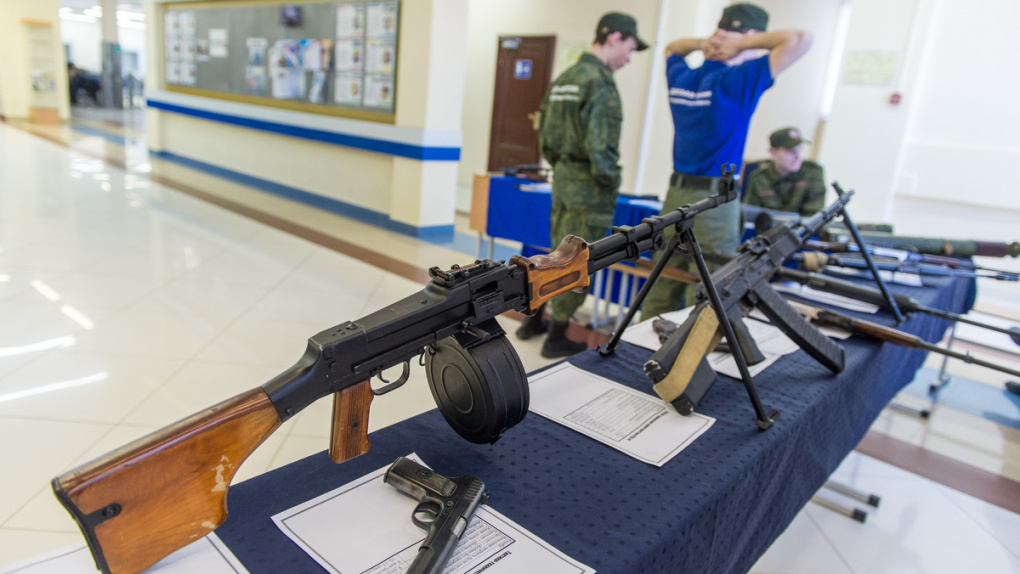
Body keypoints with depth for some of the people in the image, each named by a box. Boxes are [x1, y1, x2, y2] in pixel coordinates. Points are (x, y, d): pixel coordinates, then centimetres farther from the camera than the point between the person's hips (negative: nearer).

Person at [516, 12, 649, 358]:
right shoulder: (599, 82, -16)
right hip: (589, 186, -8)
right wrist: (611, 181, -10)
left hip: (562, 177, 8)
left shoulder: (563, 79, 11)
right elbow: (599, 144, -22)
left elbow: (545, 136, 15)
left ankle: (533, 320, 30)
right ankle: (557, 338, 13)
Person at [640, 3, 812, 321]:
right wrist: (743, 45, -6)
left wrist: (702, 43, 15)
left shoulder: (681, 77, 9)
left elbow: (671, 47, 32)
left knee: (661, 292, 12)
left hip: (675, 194, 7)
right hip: (714, 200, -7)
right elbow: (799, 40, -15)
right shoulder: (737, 81, -11)